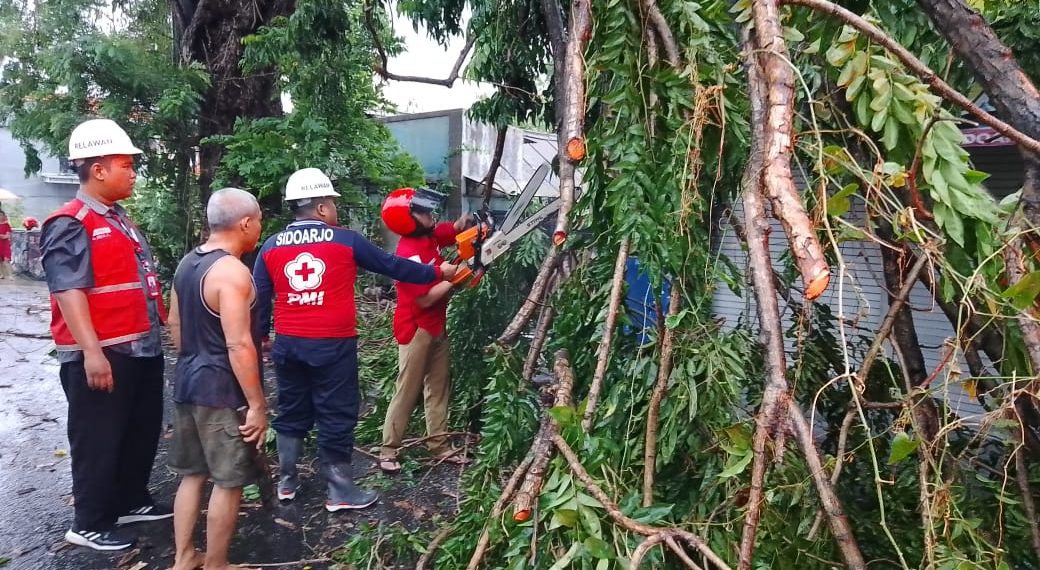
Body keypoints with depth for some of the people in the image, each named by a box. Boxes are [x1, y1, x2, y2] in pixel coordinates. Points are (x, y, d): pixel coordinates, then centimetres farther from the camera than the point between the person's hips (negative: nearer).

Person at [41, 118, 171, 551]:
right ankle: (90, 523, 18)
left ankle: (131, 501, 36)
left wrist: (163, 323, 22)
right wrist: (91, 352, -27)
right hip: (102, 355, -9)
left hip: (142, 347, 9)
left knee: (143, 432, 19)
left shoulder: (120, 220, 16)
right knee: (98, 440, 4)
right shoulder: (70, 224, -13)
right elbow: (68, 291, -21)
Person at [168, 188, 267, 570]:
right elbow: (238, 345, -24)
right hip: (220, 388, -9)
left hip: (187, 381, 9)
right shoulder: (232, 271, -20)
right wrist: (257, 404, -19)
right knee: (228, 481, 5)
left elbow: (175, 325, 16)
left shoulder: (187, 262, 8)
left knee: (192, 473, 19)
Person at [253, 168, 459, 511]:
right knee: (336, 415, 5)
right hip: (332, 346, -4)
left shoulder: (271, 247, 4)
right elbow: (392, 265, 1)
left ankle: (286, 483, 28)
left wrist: (259, 337, 19)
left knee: (291, 412, 18)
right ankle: (340, 491, 13)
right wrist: (438, 273, 12)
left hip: (288, 344, 5)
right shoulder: (346, 241, -6)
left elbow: (259, 299, 7)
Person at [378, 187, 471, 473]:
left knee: (439, 387, 14)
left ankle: (439, 445, 24)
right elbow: (425, 298, -27)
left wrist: (464, 221, -6)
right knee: (407, 392, 0)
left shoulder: (430, 234, -1)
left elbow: (454, 230, 18)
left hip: (436, 326, 9)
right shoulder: (409, 254, -25)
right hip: (416, 330, -9)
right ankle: (388, 451, 12)